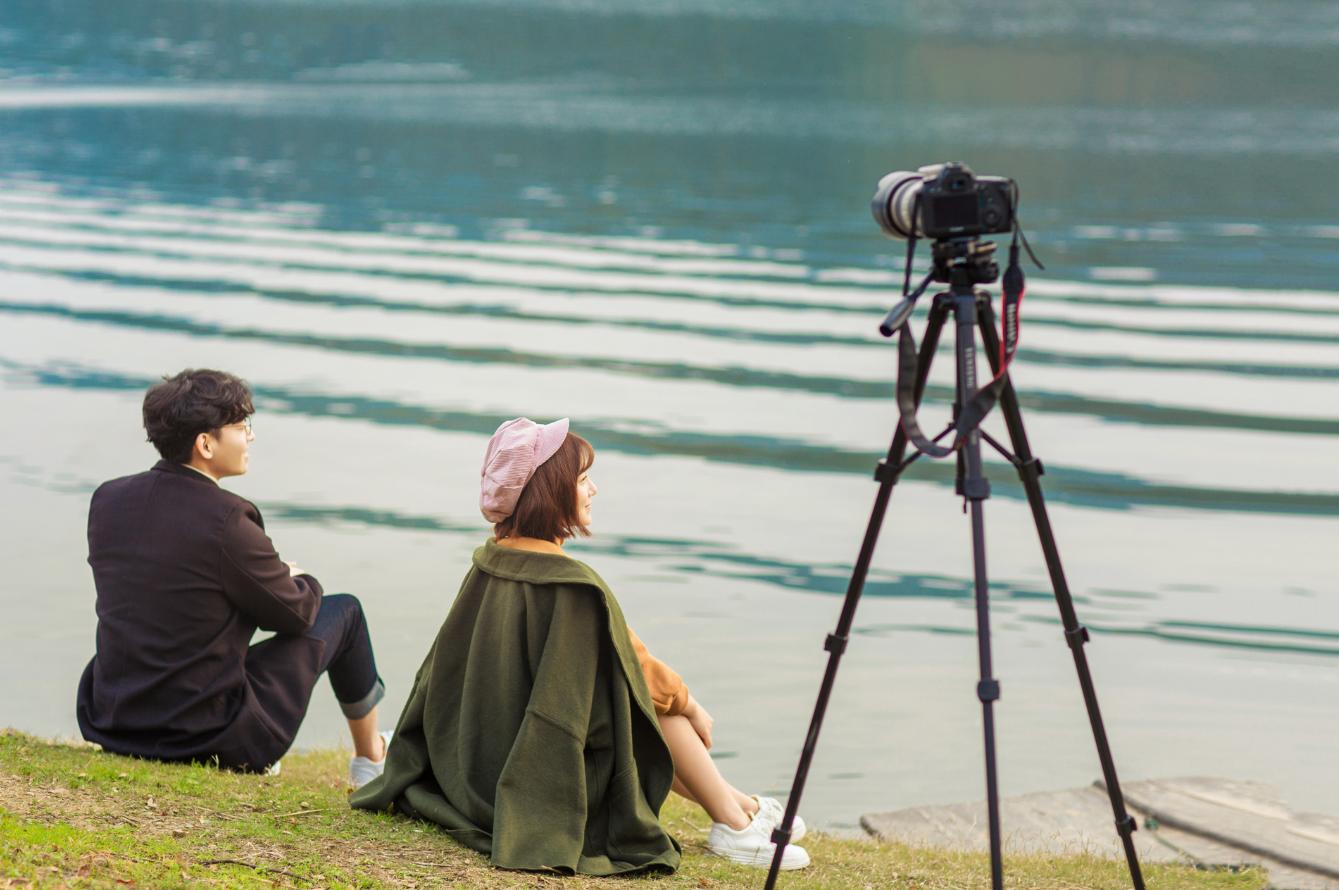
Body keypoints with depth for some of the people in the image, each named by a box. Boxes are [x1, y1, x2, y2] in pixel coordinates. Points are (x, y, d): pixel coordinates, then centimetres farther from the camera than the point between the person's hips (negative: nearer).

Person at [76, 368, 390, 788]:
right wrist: (301, 582, 18)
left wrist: (274, 576, 20)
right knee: (343, 611, 14)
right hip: (211, 739, -6)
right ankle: (370, 758, 36)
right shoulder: (226, 520, -21)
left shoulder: (107, 500, -1)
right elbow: (295, 614, -6)